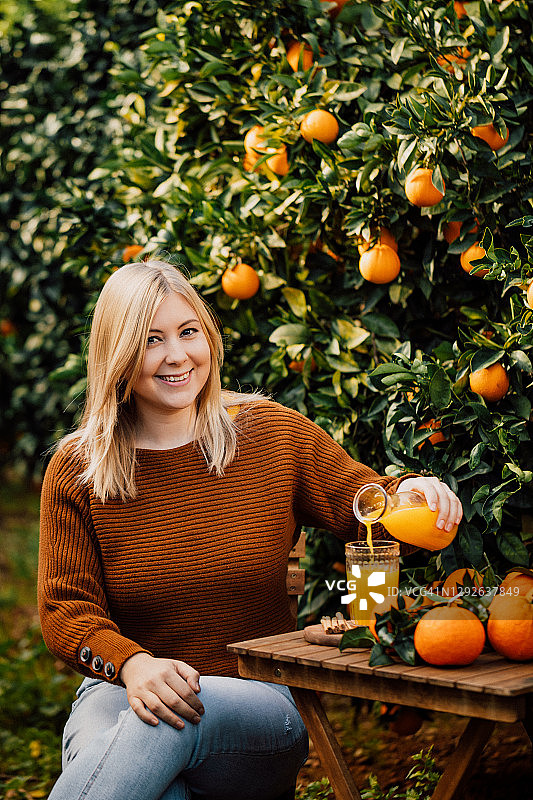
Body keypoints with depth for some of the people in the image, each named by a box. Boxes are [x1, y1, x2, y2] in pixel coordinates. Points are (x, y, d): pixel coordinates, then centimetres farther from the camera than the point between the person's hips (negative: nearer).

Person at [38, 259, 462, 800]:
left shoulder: (273, 435, 4)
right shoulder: (75, 471, 1)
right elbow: (66, 609, -3)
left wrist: (410, 491, -17)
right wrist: (133, 664, -25)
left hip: (261, 702, 1)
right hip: (123, 690, -1)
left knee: (186, 717, -36)